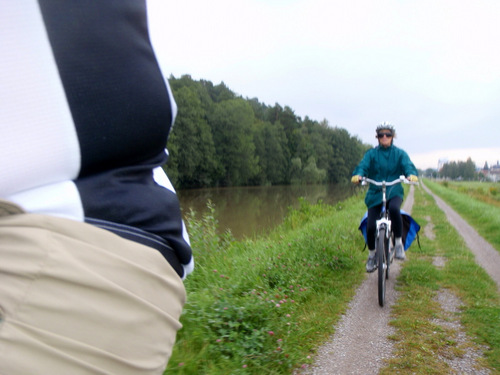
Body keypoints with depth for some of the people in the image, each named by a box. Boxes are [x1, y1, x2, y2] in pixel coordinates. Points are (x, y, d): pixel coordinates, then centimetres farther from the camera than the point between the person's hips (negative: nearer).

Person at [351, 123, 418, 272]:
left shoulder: (400, 153, 8)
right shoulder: (371, 153, 7)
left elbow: (408, 166, -6)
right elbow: (363, 166, -8)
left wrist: (412, 174, -30)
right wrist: (358, 175, -32)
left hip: (394, 192, -1)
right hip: (375, 193, 1)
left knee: (394, 209, -36)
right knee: (370, 227, -9)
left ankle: (398, 242, -14)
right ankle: (372, 254, 19)